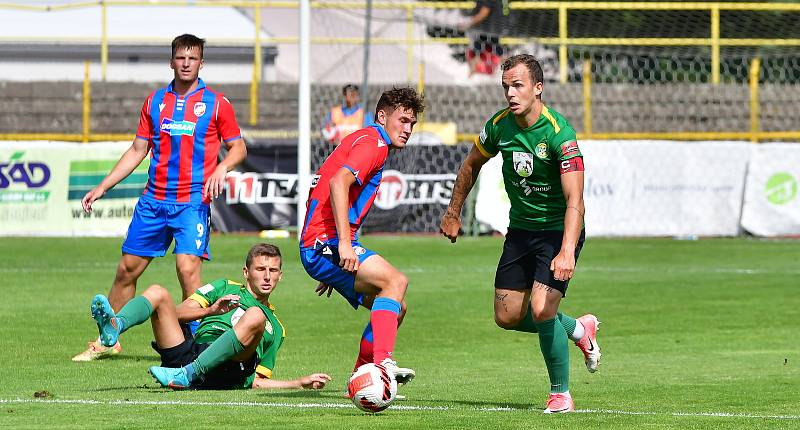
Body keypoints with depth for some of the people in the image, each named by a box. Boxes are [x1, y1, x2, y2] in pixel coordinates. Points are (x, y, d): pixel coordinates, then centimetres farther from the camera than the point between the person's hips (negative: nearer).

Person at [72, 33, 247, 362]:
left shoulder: (216, 103, 0)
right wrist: (102, 187, 12)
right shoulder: (155, 101, 11)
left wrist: (222, 168, -17)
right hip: (154, 199, 4)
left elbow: (238, 147, 4)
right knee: (127, 268, 8)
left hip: (193, 201, -4)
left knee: (188, 268, -19)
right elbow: (138, 150, 16)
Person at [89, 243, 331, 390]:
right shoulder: (225, 288, 30)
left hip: (225, 375, -1)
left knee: (255, 316, -28)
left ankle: (187, 375, -40)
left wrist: (301, 383, 14)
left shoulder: (275, 329, 33)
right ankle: (114, 327, -49)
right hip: (189, 352, 1)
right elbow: (177, 313, 15)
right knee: (157, 293, -14)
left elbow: (254, 382, 25)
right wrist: (211, 310, -3)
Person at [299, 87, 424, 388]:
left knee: (396, 308, 10)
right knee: (395, 280, -26)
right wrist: (344, 244, -31)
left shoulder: (363, 140, 25)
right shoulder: (374, 143, -8)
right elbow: (338, 182, -25)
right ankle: (382, 361, -37)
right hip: (325, 242, -10)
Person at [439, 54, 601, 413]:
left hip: (558, 231, -6)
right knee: (507, 316, 5)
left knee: (541, 310, -21)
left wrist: (567, 252, -41)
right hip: (520, 230, 6)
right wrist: (453, 214, 20)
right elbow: (471, 166, 15)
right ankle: (579, 329, 31)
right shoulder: (499, 125, -6)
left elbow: (575, 200, -30)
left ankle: (561, 394, -1)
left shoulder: (559, 132, -24)